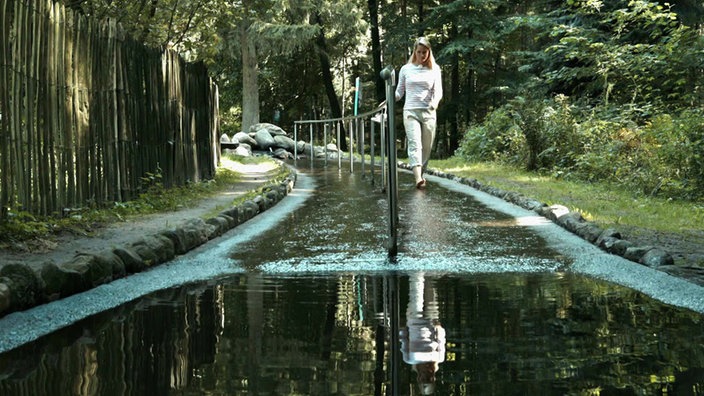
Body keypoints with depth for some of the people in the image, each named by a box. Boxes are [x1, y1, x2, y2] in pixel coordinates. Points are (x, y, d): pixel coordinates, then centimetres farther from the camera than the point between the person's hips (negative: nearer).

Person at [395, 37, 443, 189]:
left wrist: (435, 101, -20)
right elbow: (399, 92, 14)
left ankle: (421, 173, 23)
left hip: (428, 112, 2)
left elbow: (438, 90, 1)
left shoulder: (434, 69, 8)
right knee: (415, 143, -18)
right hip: (410, 112, -2)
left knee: (426, 146, 5)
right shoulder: (406, 69, 9)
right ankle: (418, 178, -32)